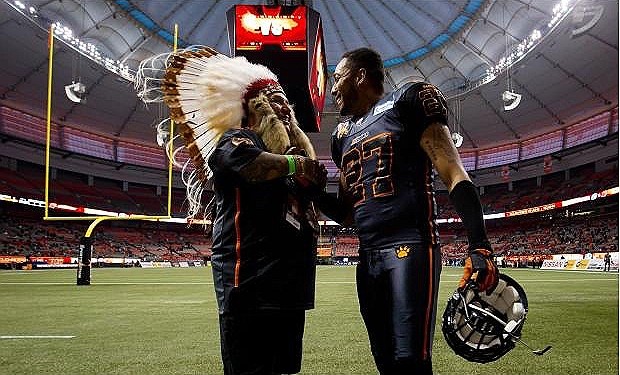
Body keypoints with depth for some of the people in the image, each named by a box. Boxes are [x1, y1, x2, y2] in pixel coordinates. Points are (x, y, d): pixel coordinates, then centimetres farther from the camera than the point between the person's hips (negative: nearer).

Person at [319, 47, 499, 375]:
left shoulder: (406, 103, 1)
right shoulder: (343, 134, 21)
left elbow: (454, 176, -7)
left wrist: (479, 247, -16)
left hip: (410, 247, -7)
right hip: (368, 256, 7)